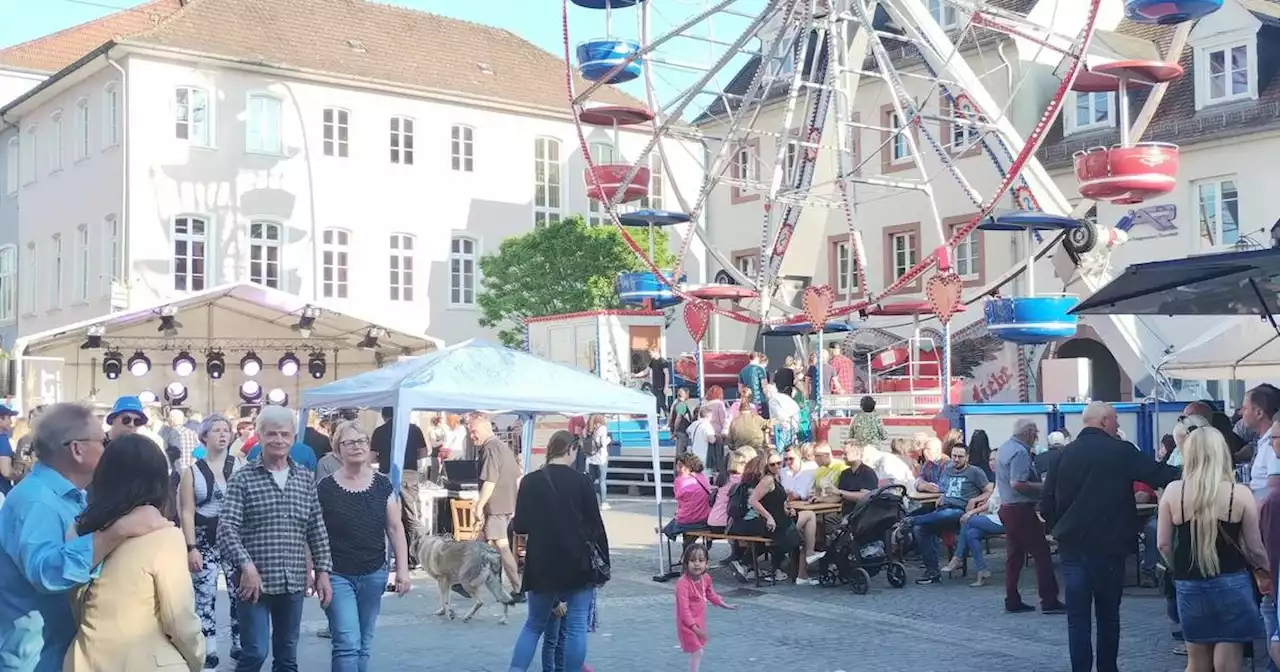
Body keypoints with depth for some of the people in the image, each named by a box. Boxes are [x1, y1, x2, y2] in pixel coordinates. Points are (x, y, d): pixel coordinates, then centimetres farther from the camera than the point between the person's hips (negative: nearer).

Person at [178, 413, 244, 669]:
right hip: (205, 542, 0)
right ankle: (208, 655, 9)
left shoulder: (240, 466, 3)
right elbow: (187, 513, -1)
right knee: (204, 599, 2)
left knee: (240, 594, 1)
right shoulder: (192, 472, 3)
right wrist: (191, 548, -9)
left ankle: (240, 647, 14)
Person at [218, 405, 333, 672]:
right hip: (255, 581, -4)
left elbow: (317, 531, 12)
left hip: (294, 583, 4)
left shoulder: (306, 479, 9)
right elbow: (226, 528, -12)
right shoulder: (242, 479, -4)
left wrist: (322, 571, 6)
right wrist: (246, 566, -22)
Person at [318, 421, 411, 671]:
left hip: (374, 575, 3)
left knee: (364, 644, 12)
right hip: (338, 575, -3)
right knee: (348, 644, -12)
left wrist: (402, 568, 0)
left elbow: (395, 529, 6)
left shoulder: (382, 485, 3)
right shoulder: (325, 489, -5)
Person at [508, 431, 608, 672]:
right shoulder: (581, 481, -6)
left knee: (534, 624, 16)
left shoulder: (530, 482, -1)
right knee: (576, 627, 5)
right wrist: (603, 560, 6)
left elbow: (519, 525, 1)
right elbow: (595, 524, -4)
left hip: (542, 565, 2)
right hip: (578, 563, -2)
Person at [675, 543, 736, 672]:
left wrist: (723, 604, 23)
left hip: (700, 621, 8)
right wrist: (694, 627, -33)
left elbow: (710, 593, 16)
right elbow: (684, 608, -31)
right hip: (688, 624, -8)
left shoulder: (706, 578, -6)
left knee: (699, 650, 21)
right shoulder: (683, 583, -31)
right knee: (697, 652, -6)